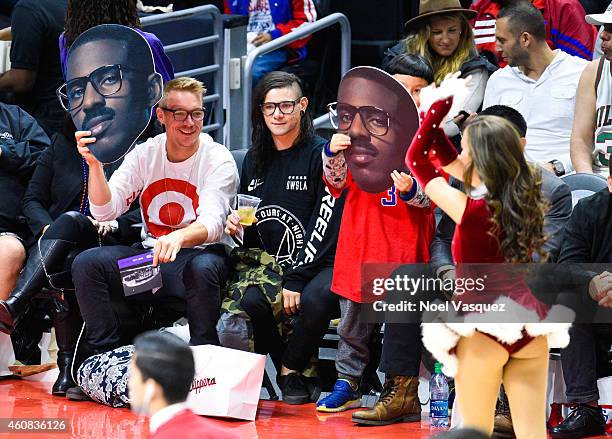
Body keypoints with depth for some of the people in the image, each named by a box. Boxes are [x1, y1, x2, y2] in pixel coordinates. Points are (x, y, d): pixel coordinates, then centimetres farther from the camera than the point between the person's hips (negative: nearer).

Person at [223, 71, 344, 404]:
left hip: (321, 264, -4)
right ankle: (291, 376, -6)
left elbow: (326, 225, -12)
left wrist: (295, 281, -18)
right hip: (271, 265, 4)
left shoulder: (322, 155, -5)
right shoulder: (255, 159, 13)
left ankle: (291, 368, -8)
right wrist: (236, 228, -3)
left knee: (315, 300, -36)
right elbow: (247, 227, 23)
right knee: (250, 302, -28)